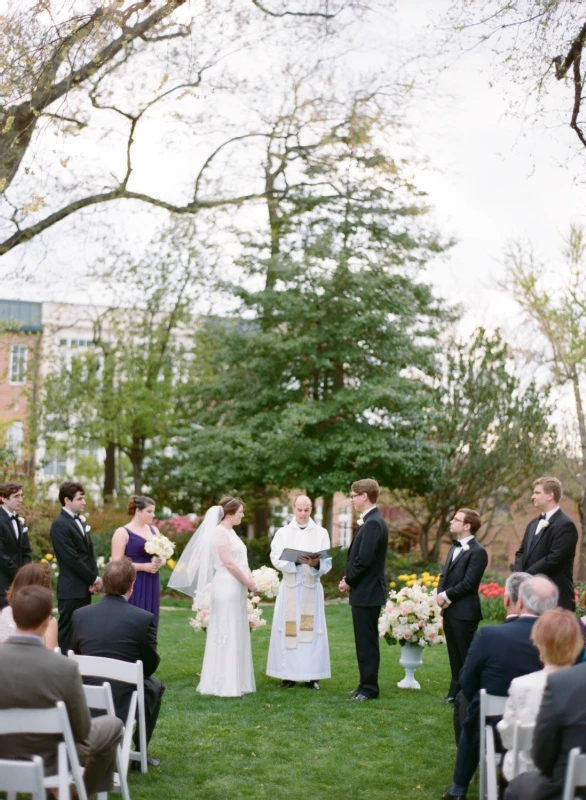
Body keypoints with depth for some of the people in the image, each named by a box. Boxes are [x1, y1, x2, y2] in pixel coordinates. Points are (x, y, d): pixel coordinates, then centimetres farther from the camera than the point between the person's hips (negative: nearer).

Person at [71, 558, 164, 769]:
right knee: (155, 685, 29)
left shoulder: (80, 614, -4)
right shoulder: (144, 618, -13)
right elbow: (150, 665, -1)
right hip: (124, 703, -3)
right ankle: (139, 752, 29)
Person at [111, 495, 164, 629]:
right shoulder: (122, 532, -6)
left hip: (151, 586, 6)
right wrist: (144, 566, -17)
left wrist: (159, 562, -6)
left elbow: (163, 557, 17)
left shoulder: (153, 530, 13)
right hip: (132, 586, -6)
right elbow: (117, 563, -12)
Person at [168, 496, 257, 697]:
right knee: (227, 634, -5)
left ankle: (234, 683, 17)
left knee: (236, 634, 11)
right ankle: (225, 686, 0)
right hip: (227, 587, -9)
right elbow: (229, 563, -18)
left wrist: (250, 579, 0)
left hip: (236, 588, 9)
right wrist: (248, 583, -10)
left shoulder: (230, 532, 16)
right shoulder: (220, 532, -12)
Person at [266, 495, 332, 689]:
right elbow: (276, 559, -7)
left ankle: (312, 675, 5)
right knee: (288, 630, -1)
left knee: (312, 630, 0)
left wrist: (316, 564, -24)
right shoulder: (283, 533, 6)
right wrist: (297, 560, -24)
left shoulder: (321, 533, 6)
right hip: (289, 588, 0)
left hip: (312, 588, 0)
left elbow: (327, 563, -1)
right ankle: (289, 674, 5)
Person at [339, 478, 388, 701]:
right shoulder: (371, 521, 13)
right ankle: (366, 685, 23)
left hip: (367, 592, -10)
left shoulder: (373, 523, -19)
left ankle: (369, 689, 4)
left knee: (367, 642, -3)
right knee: (365, 641, 15)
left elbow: (364, 559, -23)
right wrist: (349, 579, 5)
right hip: (365, 591, 10)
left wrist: (348, 581, -9)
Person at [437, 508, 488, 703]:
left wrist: (446, 596, -11)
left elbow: (468, 583, -18)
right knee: (454, 655, 15)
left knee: (467, 656, -2)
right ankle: (456, 691, 23)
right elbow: (445, 576, 16)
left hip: (464, 612, -9)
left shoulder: (477, 551, -13)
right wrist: (441, 595, -2)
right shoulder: (454, 548, 17)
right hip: (449, 610, 9)